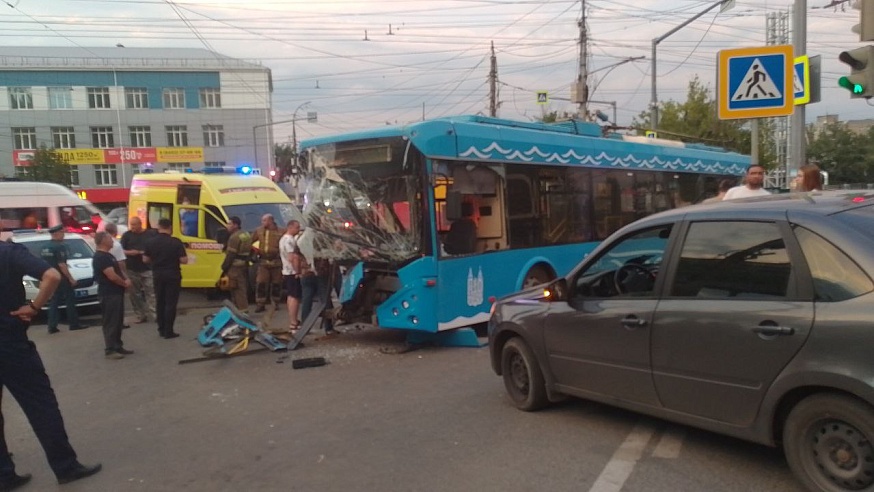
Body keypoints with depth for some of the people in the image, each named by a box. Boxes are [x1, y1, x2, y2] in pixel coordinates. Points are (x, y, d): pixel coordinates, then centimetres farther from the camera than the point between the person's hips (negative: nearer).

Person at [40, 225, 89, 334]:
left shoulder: (45, 247, 11)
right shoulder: (59, 246, -16)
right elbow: (61, 265, -21)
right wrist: (71, 278, -17)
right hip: (61, 278, -8)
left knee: (54, 301, 10)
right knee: (70, 300, 1)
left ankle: (52, 326, 6)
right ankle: (74, 323, 5)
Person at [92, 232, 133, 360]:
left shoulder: (109, 255, 16)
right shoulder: (100, 257, -17)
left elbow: (119, 269, 22)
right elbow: (112, 276, -22)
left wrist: (126, 280, 2)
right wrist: (125, 283, -6)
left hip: (116, 292, 10)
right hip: (109, 294, -10)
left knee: (118, 321, 14)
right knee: (111, 322, -6)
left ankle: (118, 346, 22)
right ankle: (110, 350, -2)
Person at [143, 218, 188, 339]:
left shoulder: (151, 242, 0)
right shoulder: (176, 242, -13)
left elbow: (145, 259, 6)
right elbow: (184, 260, -14)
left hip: (157, 275, 4)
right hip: (172, 275, -4)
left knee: (160, 302, 15)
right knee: (170, 303, 0)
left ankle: (161, 329, 20)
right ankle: (168, 331, -1)